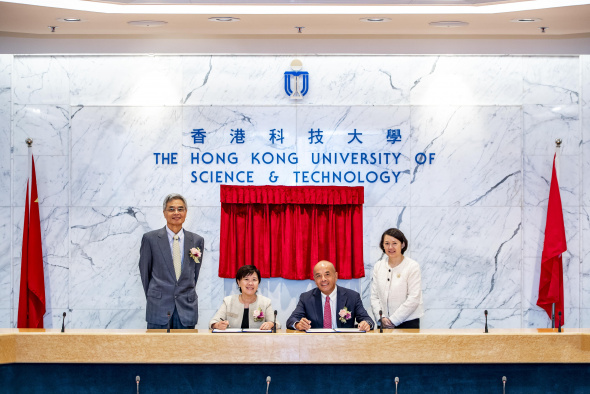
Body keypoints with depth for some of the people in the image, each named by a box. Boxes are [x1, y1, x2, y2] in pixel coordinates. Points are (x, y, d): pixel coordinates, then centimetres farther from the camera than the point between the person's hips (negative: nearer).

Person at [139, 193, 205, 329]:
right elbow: (144, 271, 7)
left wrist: (186, 296, 12)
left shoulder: (197, 240, 7)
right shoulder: (150, 238, 1)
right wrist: (153, 298, 10)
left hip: (186, 308, 2)